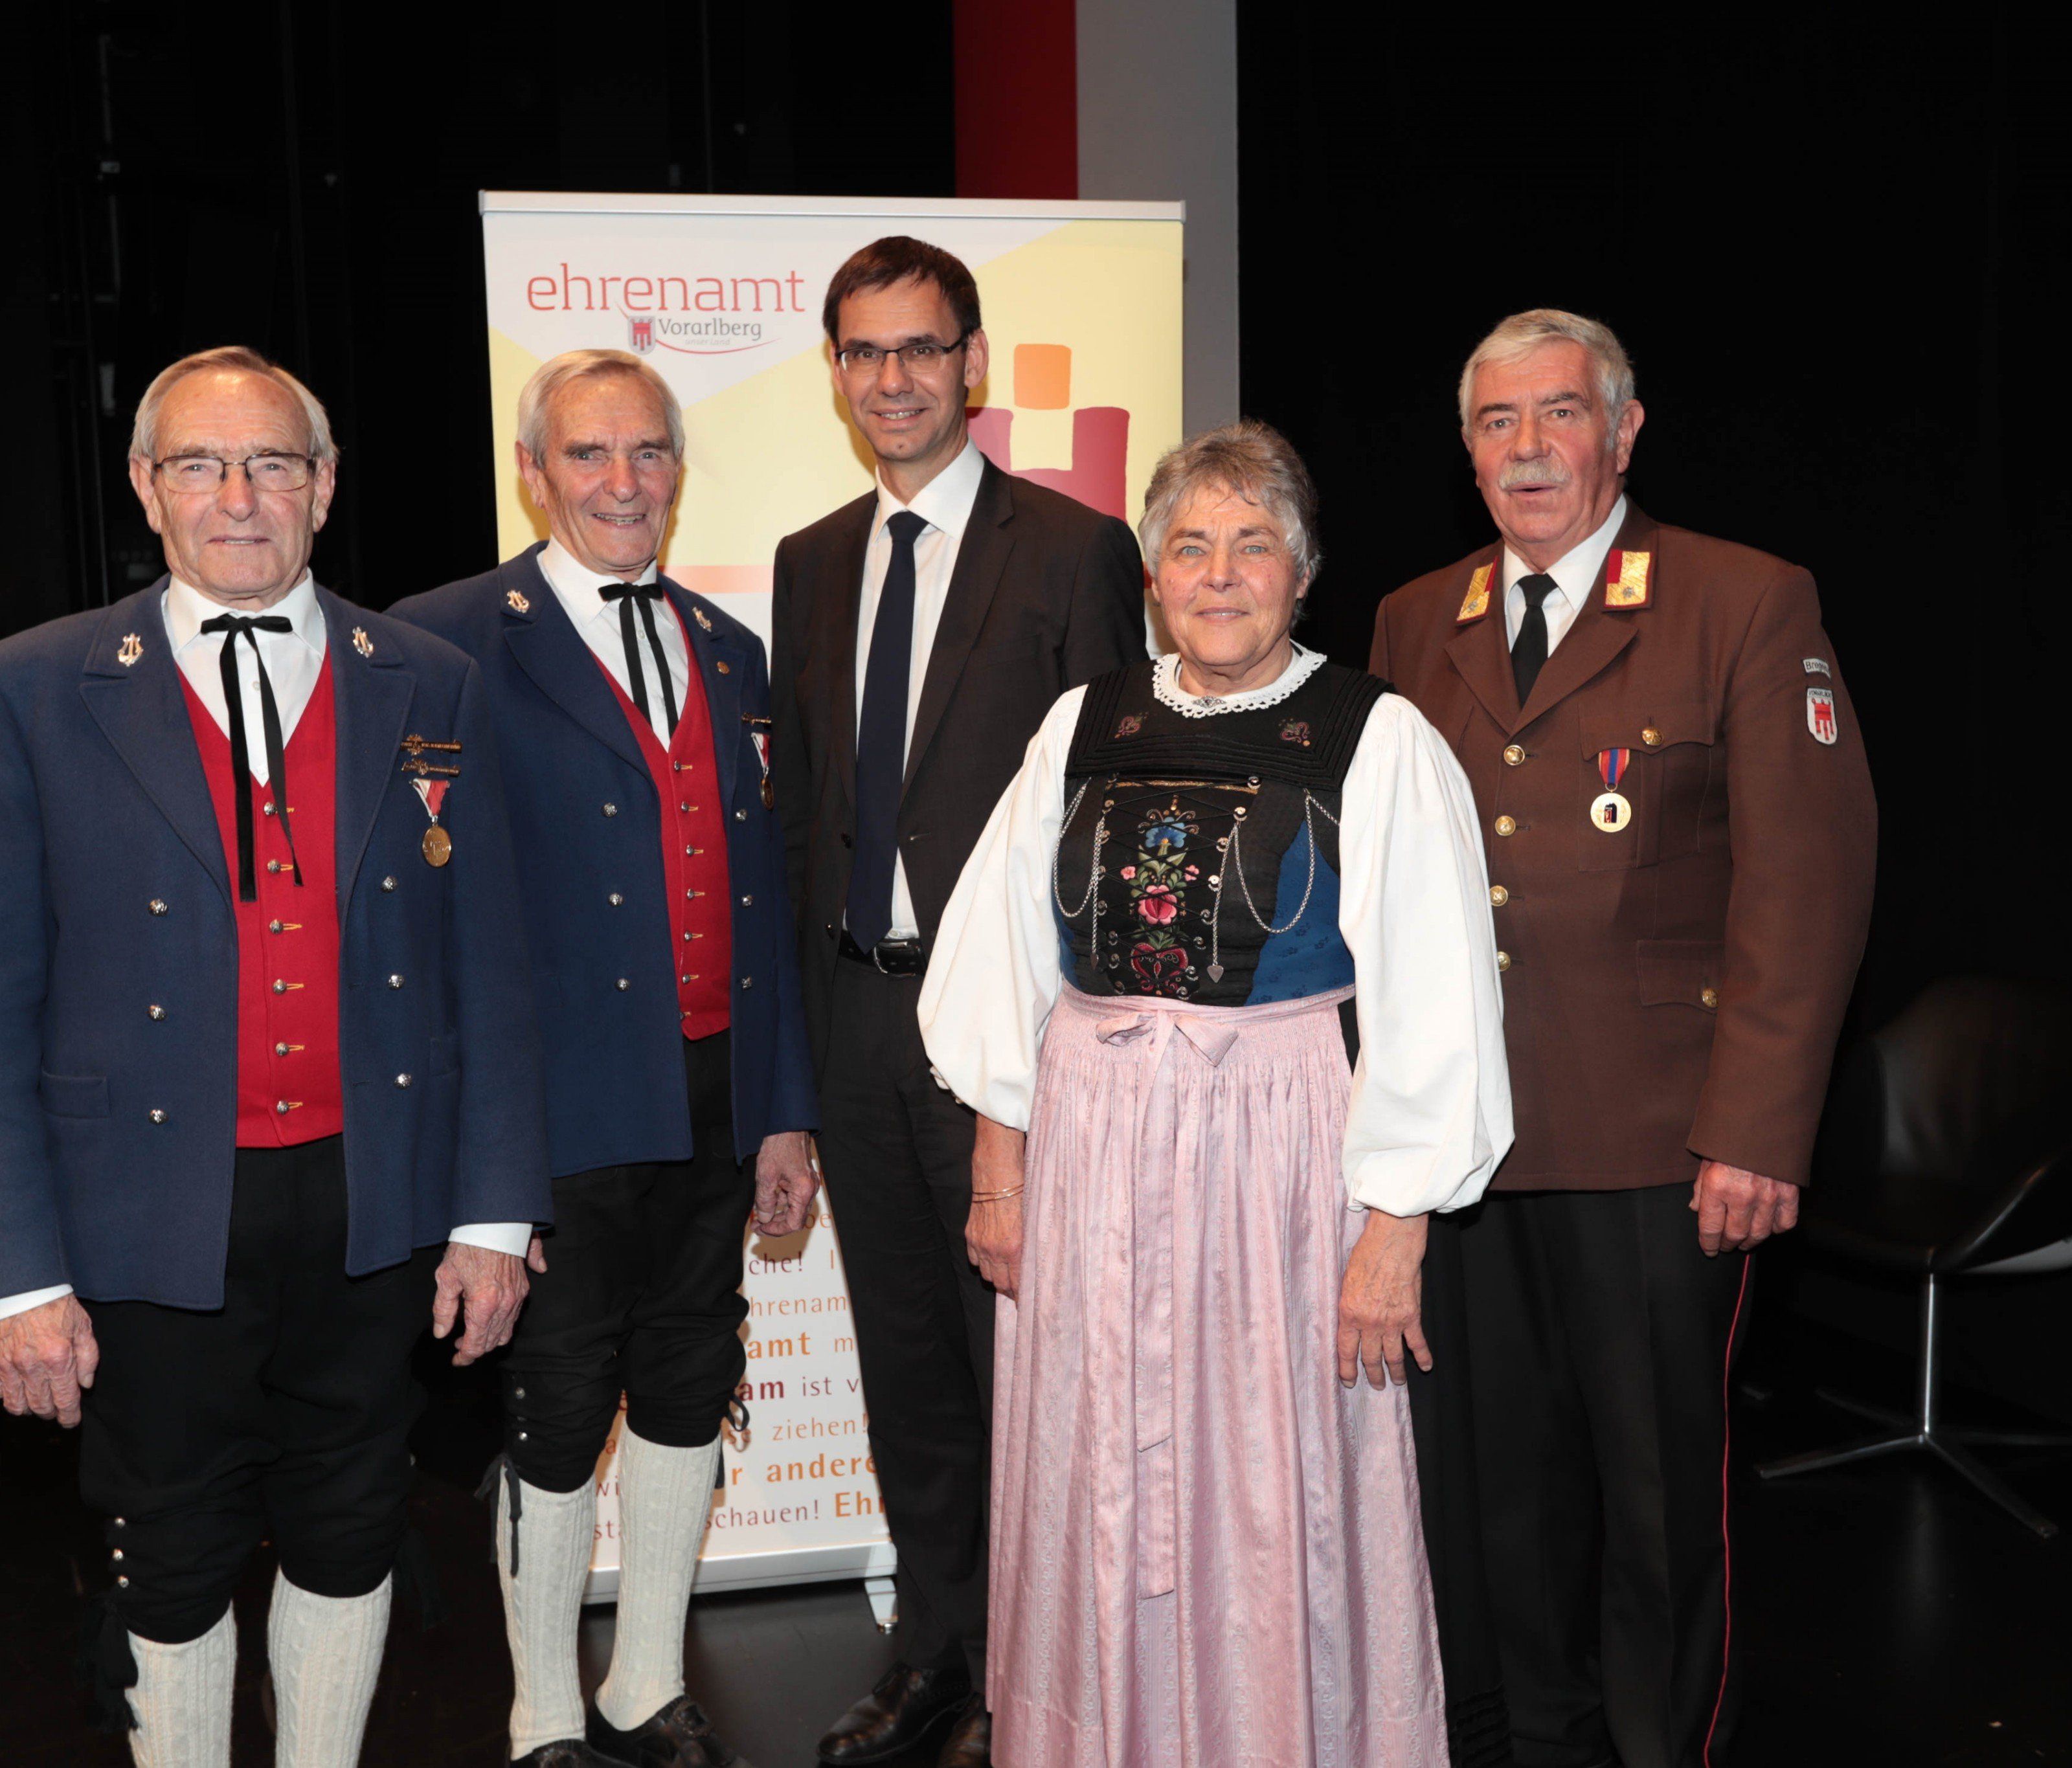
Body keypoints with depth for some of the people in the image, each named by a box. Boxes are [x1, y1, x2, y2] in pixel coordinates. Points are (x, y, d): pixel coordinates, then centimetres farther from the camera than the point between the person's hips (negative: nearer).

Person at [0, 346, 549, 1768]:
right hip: (155, 1223, -1)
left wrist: (496, 1215, 0)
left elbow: (491, 971, 2)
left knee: (349, 1535, 17)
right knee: (174, 1559, 15)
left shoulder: (430, 689, 1)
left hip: (374, 1209, 2)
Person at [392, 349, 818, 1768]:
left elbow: (763, 893, 13)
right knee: (557, 1416, 7)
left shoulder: (730, 653, 12)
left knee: (689, 1391, 15)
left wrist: (784, 1109, 12)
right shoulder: (454, 643, -6)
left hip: (715, 1103, 6)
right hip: (564, 1107, -5)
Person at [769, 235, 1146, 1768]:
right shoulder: (812, 563, 12)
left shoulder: (1075, 550, -6)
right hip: (856, 1007, 6)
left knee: (1019, 1349, 5)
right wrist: (811, 1003, 10)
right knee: (904, 1353, 16)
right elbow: (801, 803, 15)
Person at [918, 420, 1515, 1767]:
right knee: (1100, 1502, 13)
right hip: (1091, 1161, 4)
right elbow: (1005, 960, 10)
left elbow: (1431, 1014, -8)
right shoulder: (1084, 727, 7)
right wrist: (1000, 1166, 6)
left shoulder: (1382, 744, -5)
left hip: (1283, 1158, -3)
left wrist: (1393, 1236, -12)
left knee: (1276, 1501, 6)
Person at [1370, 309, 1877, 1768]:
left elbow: (1808, 880, -8)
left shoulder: (1750, 605, -2)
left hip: (1658, 1150, -4)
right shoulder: (1414, 626, 12)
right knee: (1520, 1481, 15)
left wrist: (1756, 1134, -14)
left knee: (1661, 1491, 6)